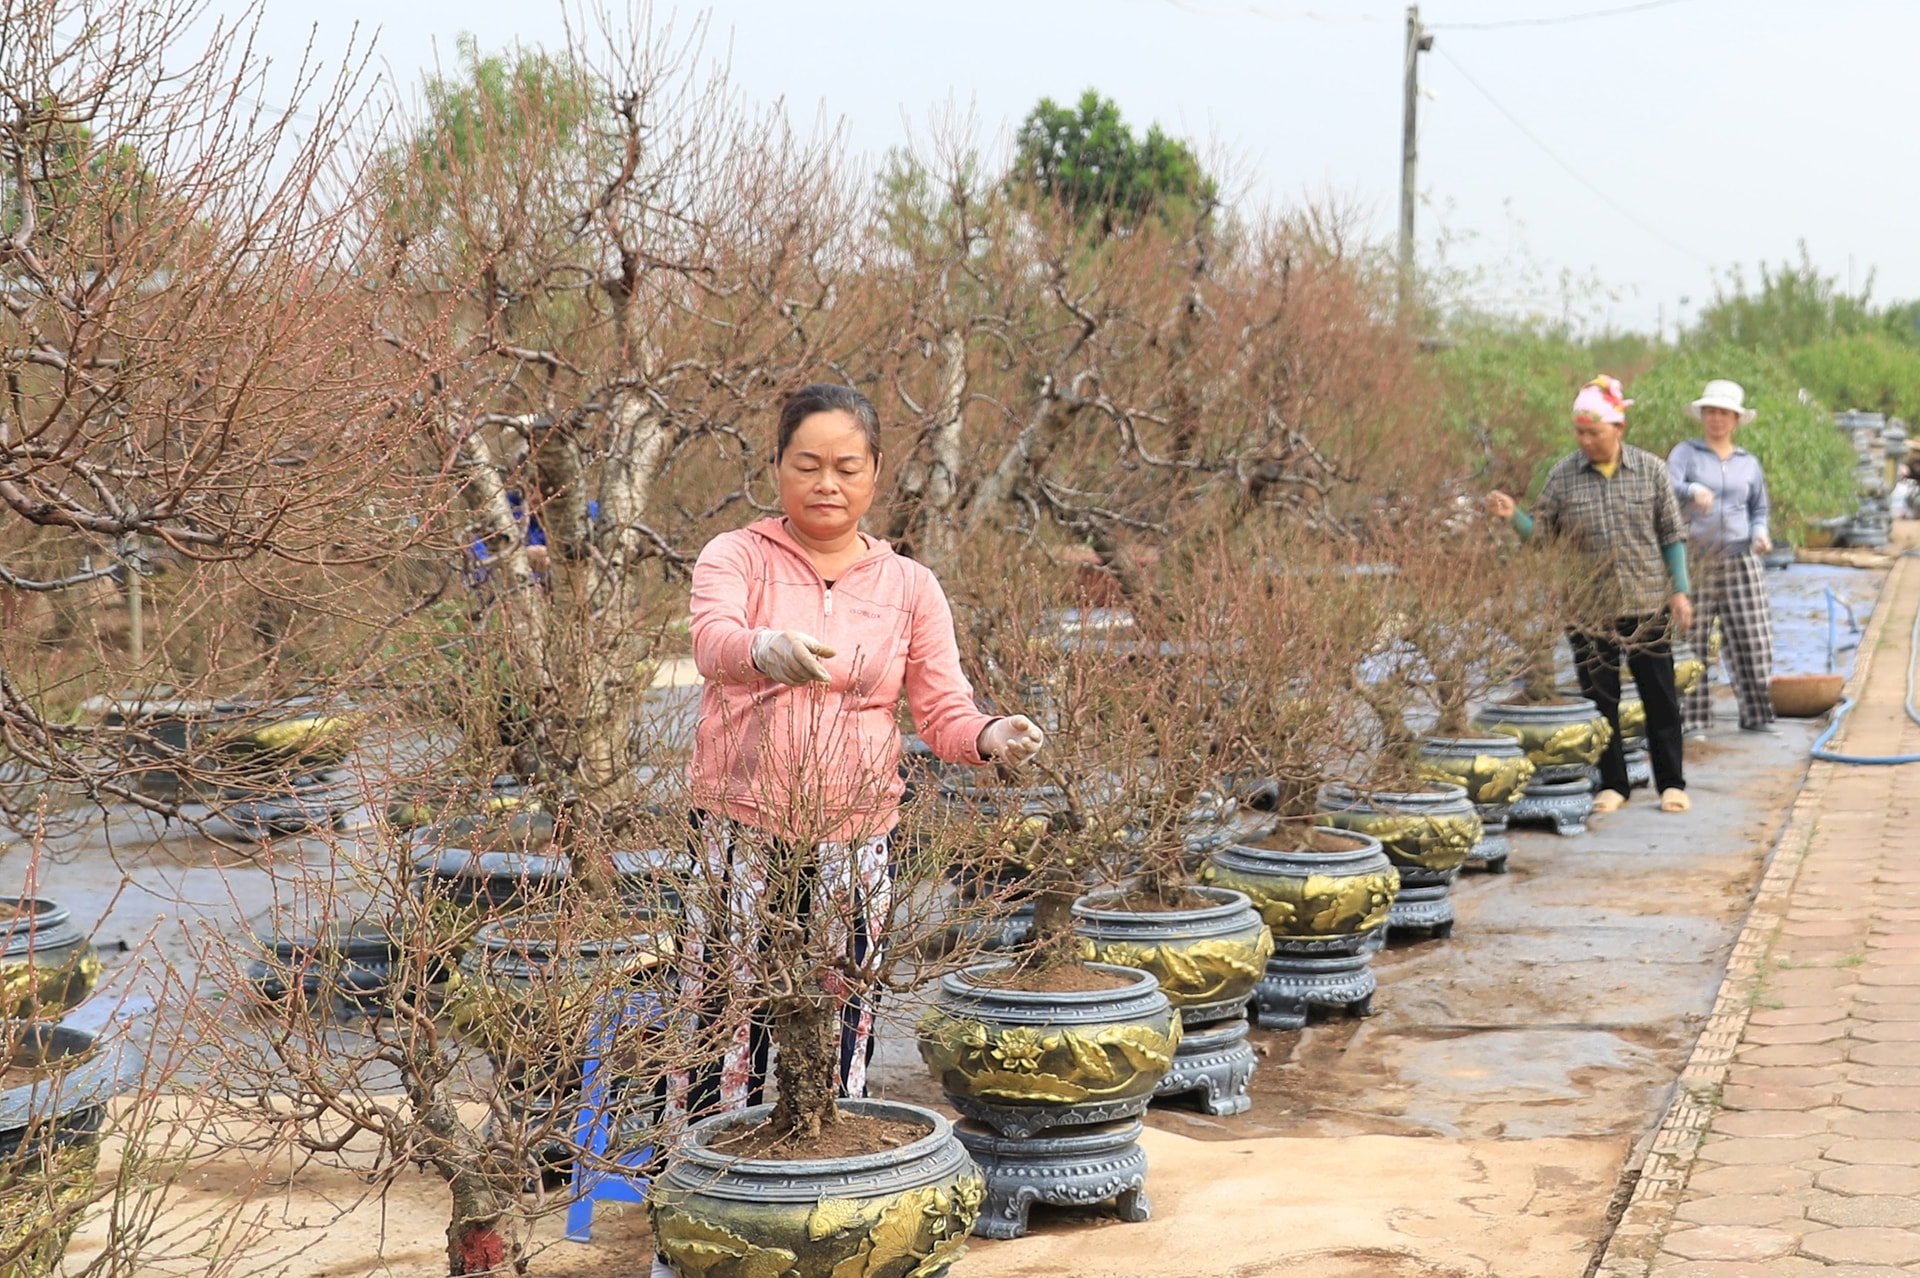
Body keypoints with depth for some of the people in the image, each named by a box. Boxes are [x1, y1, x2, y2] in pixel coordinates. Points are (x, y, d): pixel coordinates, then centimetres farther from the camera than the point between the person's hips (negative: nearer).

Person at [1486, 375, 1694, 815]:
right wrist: (1513, 515, -16)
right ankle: (1612, 784, 19)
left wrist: (1680, 591, -1)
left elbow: (1671, 534, 4)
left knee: (1659, 696, 6)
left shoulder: (1651, 470, -1)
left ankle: (1671, 783, 17)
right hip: (1588, 609, 1)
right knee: (1600, 698, 7)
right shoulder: (1563, 475, -1)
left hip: (1647, 603, -1)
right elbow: (1540, 533, 4)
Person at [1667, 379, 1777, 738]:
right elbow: (1668, 487, -16)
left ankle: (1757, 714, 8)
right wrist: (1693, 490, -38)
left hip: (1741, 561, 3)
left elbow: (1758, 511, 19)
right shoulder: (1685, 452, 2)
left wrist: (1760, 534, -3)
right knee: (1692, 641, -4)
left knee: (1751, 639, -1)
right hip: (1695, 560, -3)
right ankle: (1694, 720, 0)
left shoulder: (1749, 463, 13)